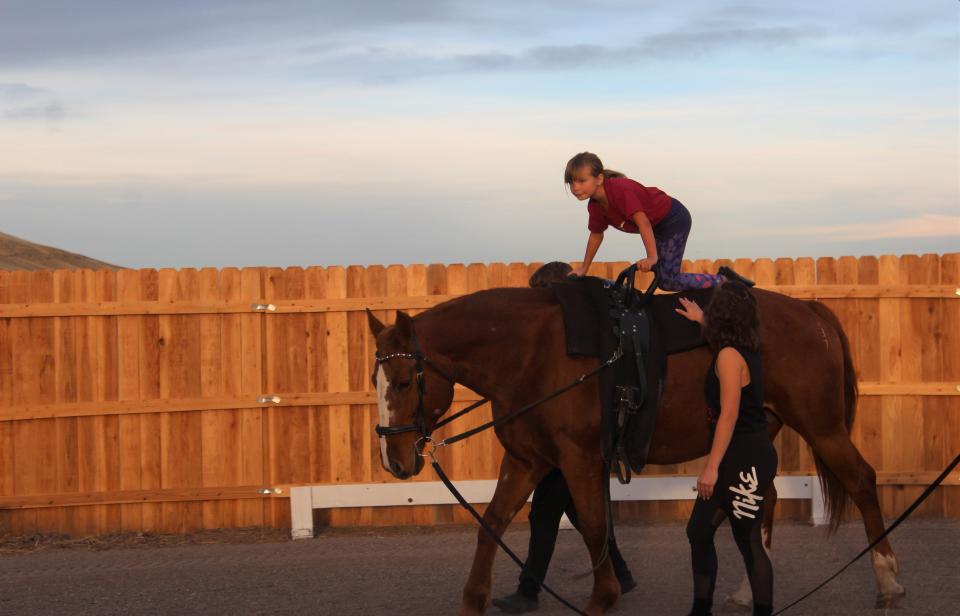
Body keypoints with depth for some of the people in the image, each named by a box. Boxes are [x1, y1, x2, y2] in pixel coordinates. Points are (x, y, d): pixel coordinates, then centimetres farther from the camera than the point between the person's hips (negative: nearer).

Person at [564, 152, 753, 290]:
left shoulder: (620, 190, -31)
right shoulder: (595, 207, -3)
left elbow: (642, 222, -38)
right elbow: (596, 235, 13)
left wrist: (652, 257, -44)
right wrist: (584, 269, 18)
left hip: (674, 219, -9)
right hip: (658, 226, 9)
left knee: (667, 280, -14)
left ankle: (724, 280, -3)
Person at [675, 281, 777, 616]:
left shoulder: (729, 356, -16)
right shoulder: (746, 350, 9)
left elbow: (729, 415, -21)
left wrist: (712, 467, -21)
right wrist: (702, 321, 50)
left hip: (746, 460, -10)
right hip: (743, 458, 10)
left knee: (748, 542, -3)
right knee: (699, 530, 14)